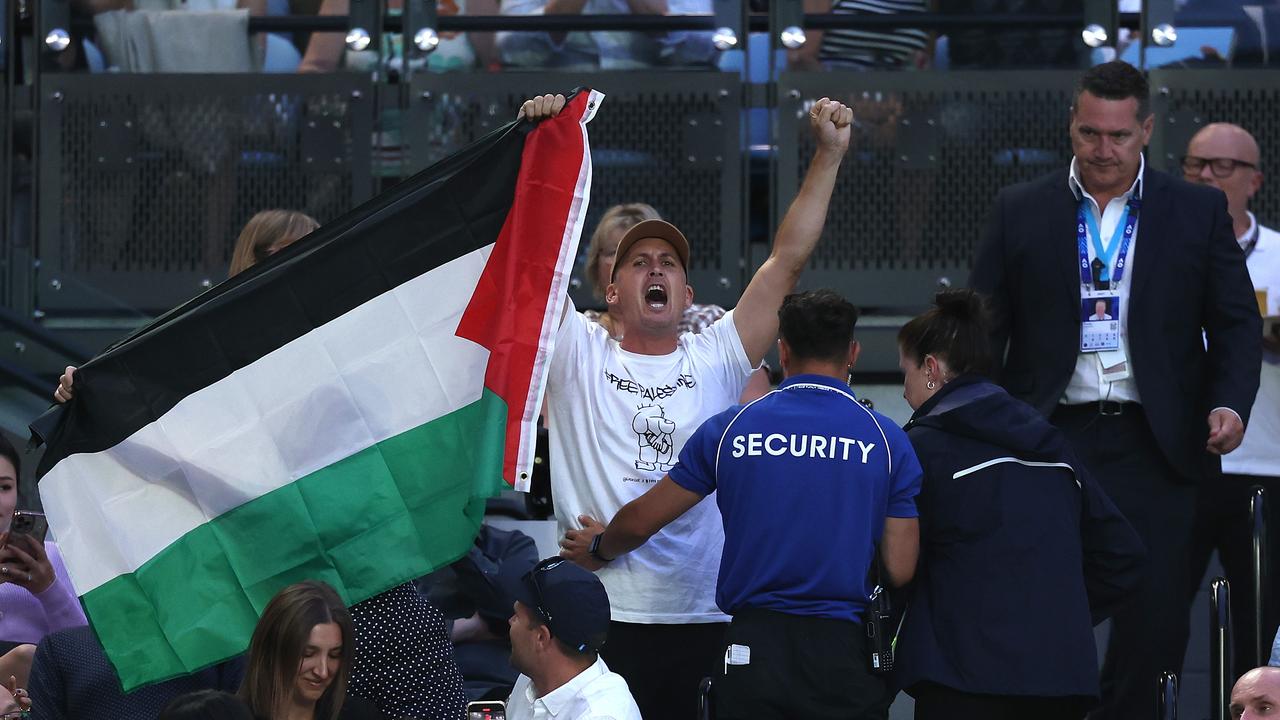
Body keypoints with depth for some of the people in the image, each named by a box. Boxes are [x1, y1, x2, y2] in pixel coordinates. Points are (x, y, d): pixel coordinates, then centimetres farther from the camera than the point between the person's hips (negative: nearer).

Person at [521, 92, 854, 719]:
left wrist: (829, 155, 4)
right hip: (603, 616, -2)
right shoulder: (579, 357, 8)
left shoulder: (717, 358, 13)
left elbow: (787, 260, 9)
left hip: (706, 618, 2)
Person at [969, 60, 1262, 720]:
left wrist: (1230, 403, -10)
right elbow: (983, 326, 8)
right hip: (1050, 439, 0)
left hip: (1154, 444, 0)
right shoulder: (1020, 212, 8)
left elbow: (1236, 322, 7)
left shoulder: (1199, 212, 7)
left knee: (1155, 615, -3)